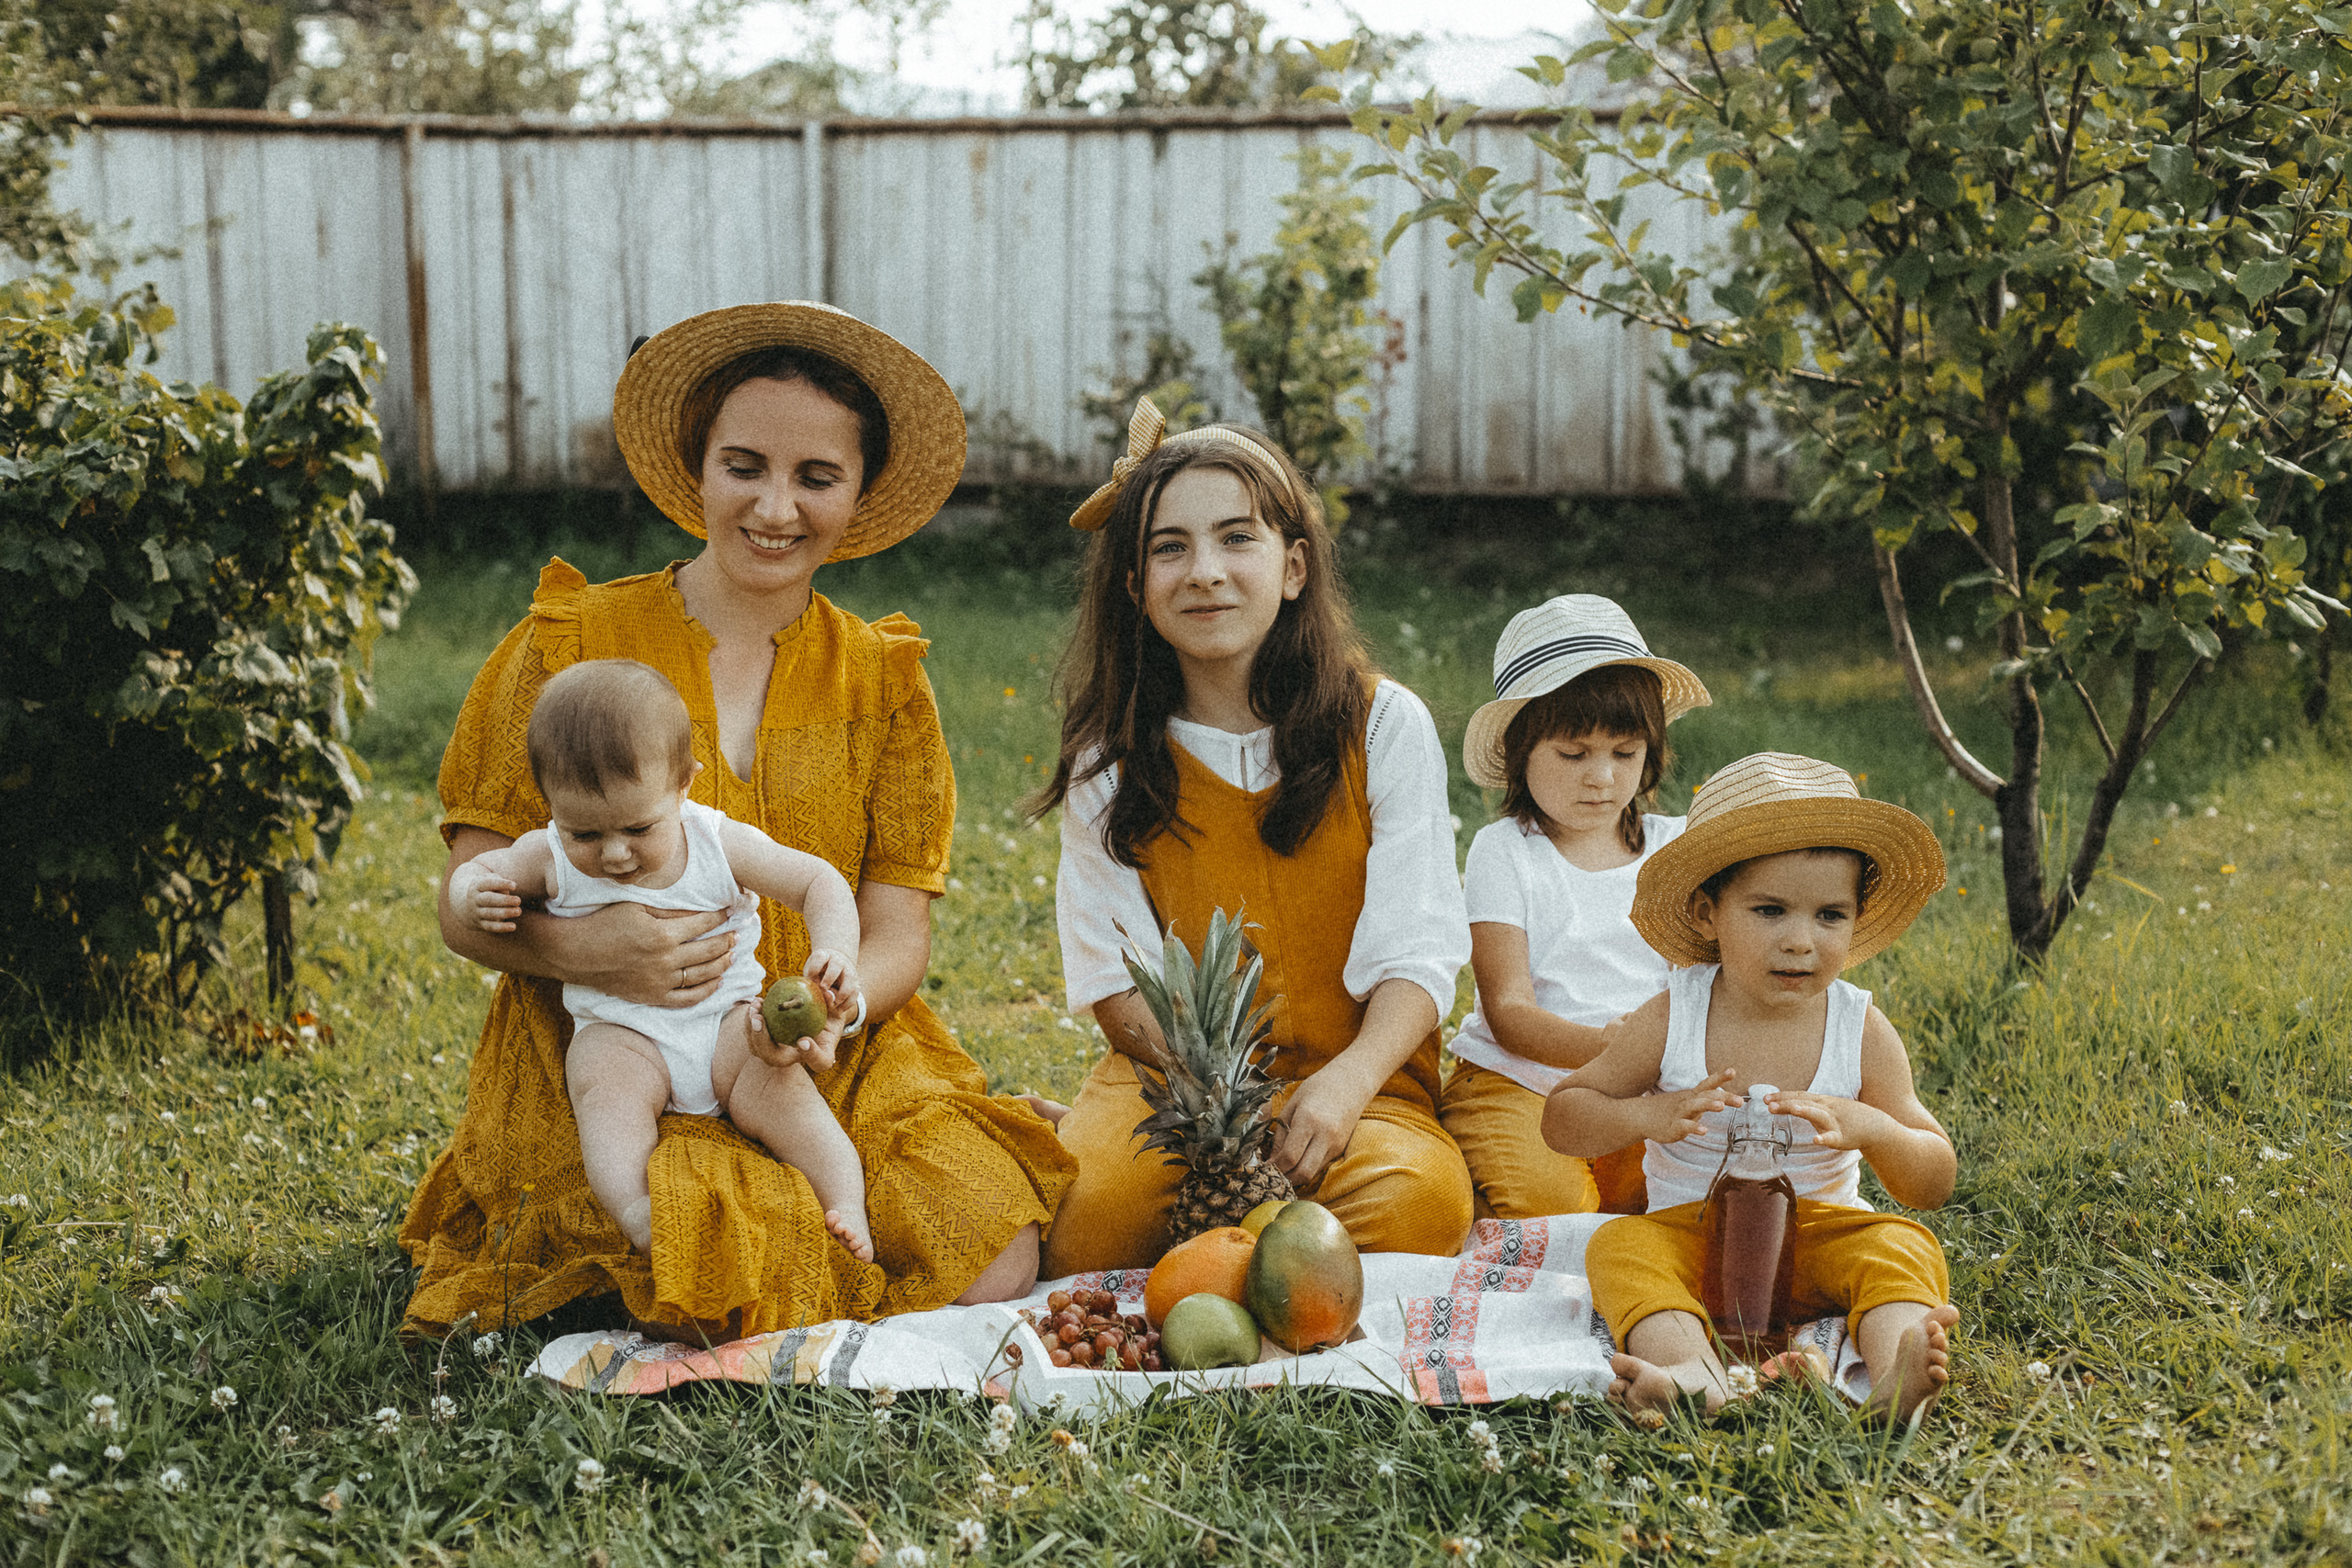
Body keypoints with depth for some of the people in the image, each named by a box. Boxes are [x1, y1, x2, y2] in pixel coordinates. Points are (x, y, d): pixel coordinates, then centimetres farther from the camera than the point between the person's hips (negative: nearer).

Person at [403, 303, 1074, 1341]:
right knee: (754, 1297, -29)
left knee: (993, 1273, -21)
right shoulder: (573, 644, 0)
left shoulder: (882, 680, 10)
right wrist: (584, 951, -25)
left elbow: (897, 933, 3)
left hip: (836, 1065, 3)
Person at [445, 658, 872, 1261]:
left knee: (777, 1085, -27)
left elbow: (819, 883, -3)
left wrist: (834, 951, -23)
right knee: (604, 1093, -32)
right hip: (619, 1033, 0)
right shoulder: (551, 859, -4)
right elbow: (475, 870, 11)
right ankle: (634, 1211, -50)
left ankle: (848, 1205, -29)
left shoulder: (719, 844, -7)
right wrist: (473, 894, -15)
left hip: (726, 1016, 0)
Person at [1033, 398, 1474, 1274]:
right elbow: (1116, 971, 1)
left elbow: (1416, 952, -5)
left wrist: (1347, 1081, -26)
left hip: (1354, 1081, 0)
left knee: (1416, 1199, -34)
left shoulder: (1386, 727, 1)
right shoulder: (1110, 760, 5)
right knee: (1083, 1212, -32)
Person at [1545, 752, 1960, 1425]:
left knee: (1903, 1245, -27)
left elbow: (1935, 1182, -5)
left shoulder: (1861, 1030, -7)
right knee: (1621, 1246, -29)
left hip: (1821, 1226, 1)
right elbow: (1561, 1117, -1)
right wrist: (1649, 1115, -22)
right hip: (1691, 1229, 0)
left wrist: (1869, 1128, -27)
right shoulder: (1672, 1019, -9)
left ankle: (1894, 1374, -52)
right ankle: (1693, 1370, -55)